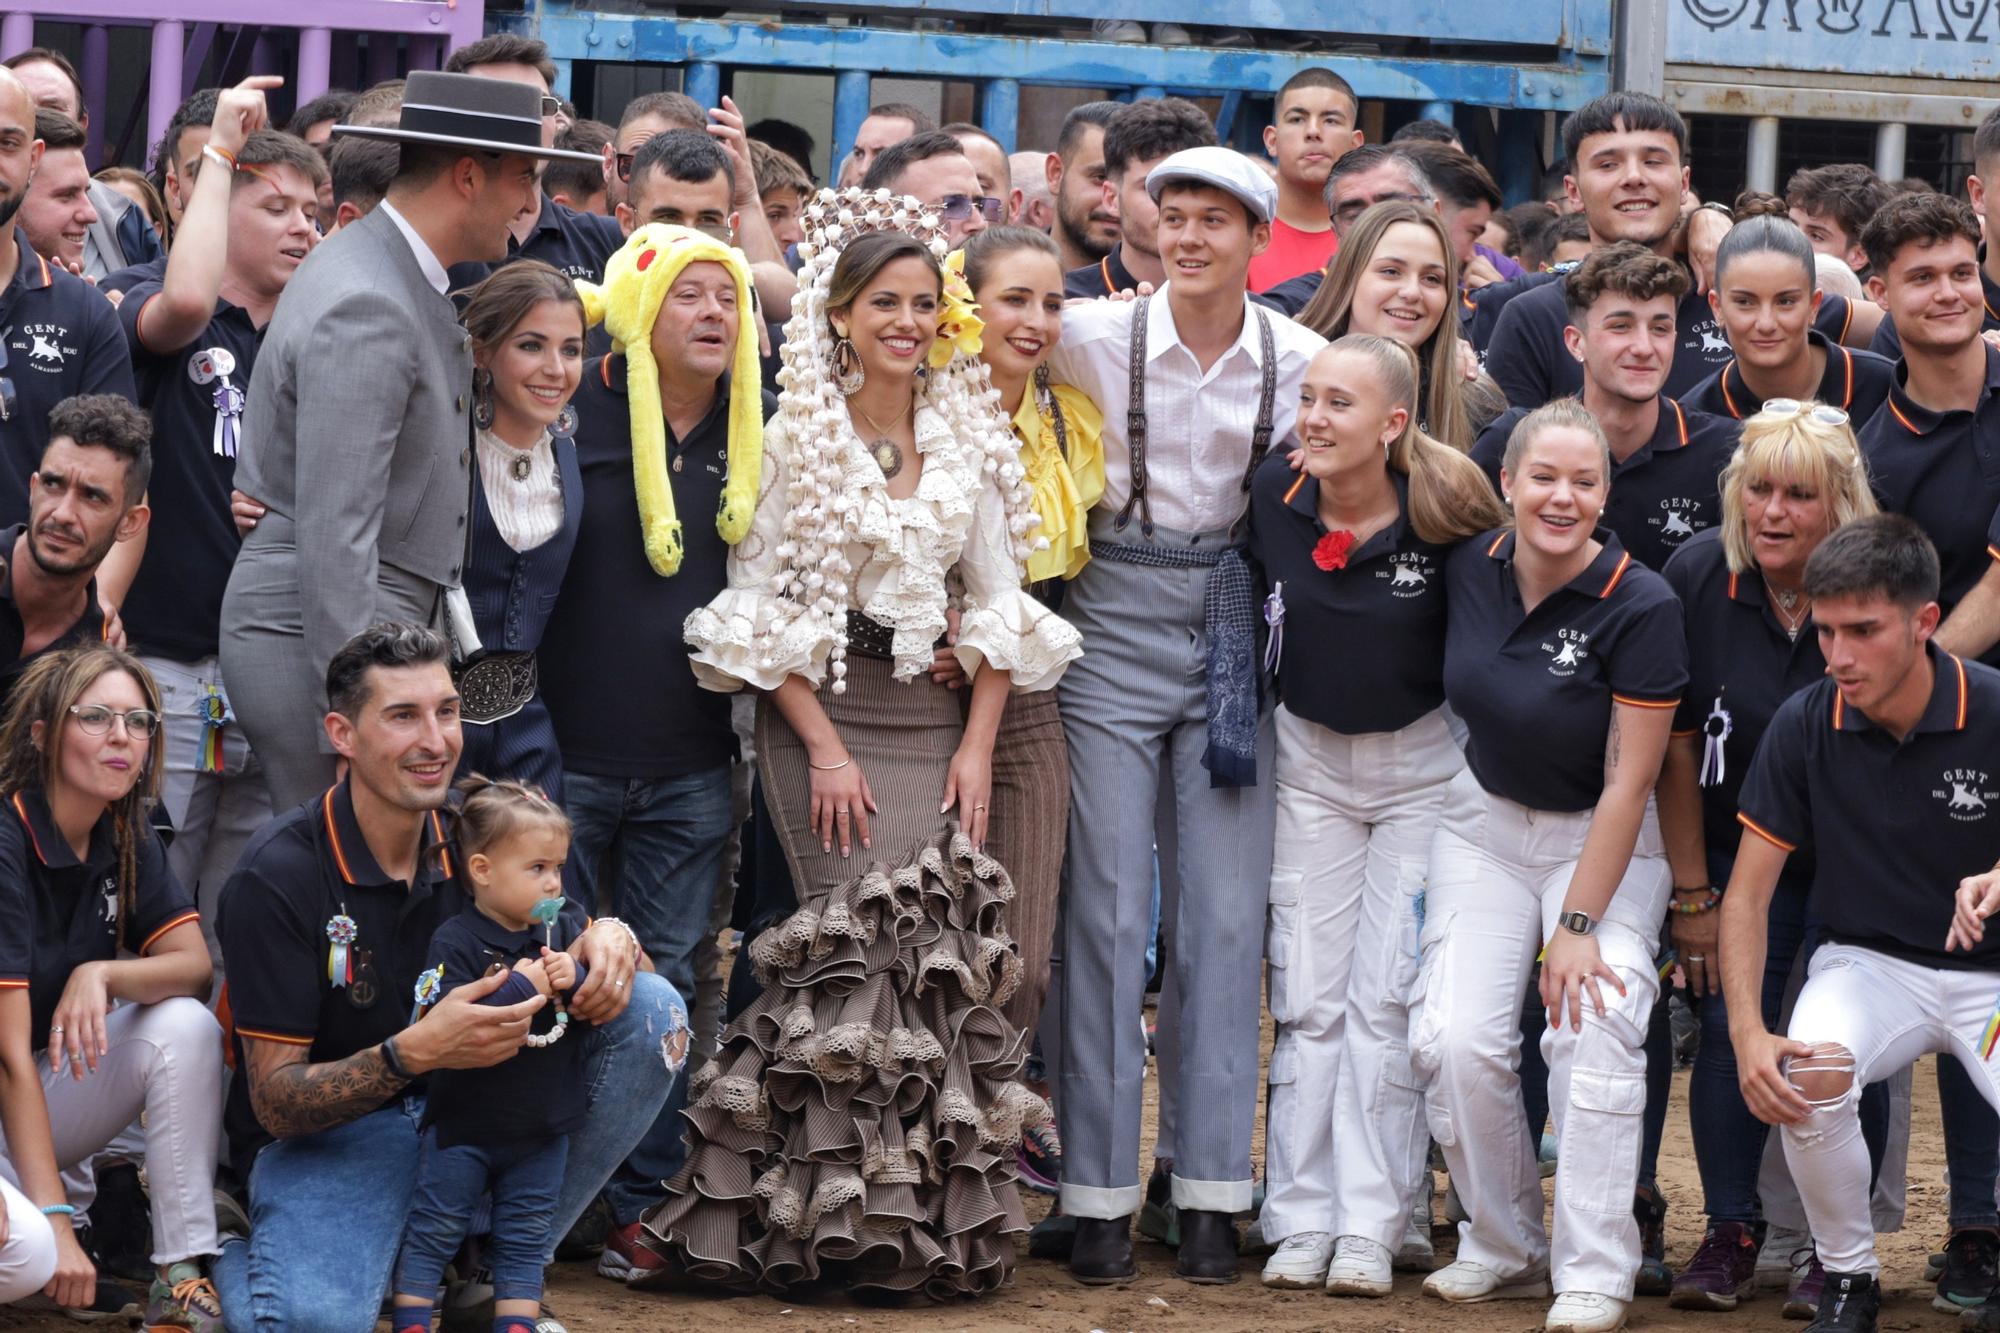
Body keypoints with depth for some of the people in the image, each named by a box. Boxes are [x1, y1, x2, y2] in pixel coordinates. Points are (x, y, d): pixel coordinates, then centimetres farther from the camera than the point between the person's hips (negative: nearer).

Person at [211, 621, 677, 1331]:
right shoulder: (279, 873, -18)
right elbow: (275, 1103, -19)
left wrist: (610, 938, -19)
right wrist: (414, 1053, -37)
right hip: (325, 1138, -6)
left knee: (650, 1010, -11)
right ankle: (233, 1264, 3)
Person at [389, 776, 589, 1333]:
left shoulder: (565, 927, -1)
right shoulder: (455, 943, -18)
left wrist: (577, 977, -21)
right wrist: (520, 988, -29)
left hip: (544, 1127, 5)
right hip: (466, 1123, -5)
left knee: (524, 1240, 12)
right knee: (431, 1232, 5)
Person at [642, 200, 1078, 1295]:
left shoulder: (971, 439, 10)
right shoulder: (794, 435, 0)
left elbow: (998, 598, 11)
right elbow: (758, 602, -2)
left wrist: (977, 743, 1)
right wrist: (824, 746, -9)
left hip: (940, 713, 3)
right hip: (817, 709, -3)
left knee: (942, 947, -9)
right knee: (858, 942, -14)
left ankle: (937, 1216, 0)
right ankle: (835, 1214, -5)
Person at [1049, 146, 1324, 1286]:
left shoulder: (1304, 360, 0)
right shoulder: (1094, 337, -4)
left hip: (1237, 634, 1)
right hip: (1116, 625, -1)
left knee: (1226, 914, 1)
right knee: (1109, 910, -1)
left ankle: (1212, 1192, 8)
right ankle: (1099, 1192, 5)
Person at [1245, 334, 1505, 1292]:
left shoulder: (1445, 514, -19)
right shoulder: (1274, 495, -9)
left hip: (1423, 768, -3)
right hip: (1309, 758, 3)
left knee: (1387, 998, -5)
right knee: (1307, 997, 2)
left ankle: (1371, 1226, 0)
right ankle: (1300, 1218, 7)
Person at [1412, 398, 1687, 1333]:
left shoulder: (1640, 607, -20)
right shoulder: (1471, 569, -7)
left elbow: (1628, 785, -18)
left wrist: (1579, 924, -20)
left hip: (1605, 842, -4)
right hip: (1485, 824, 4)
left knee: (1596, 1025, -26)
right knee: (1455, 1039, -14)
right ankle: (1504, 1249, 6)